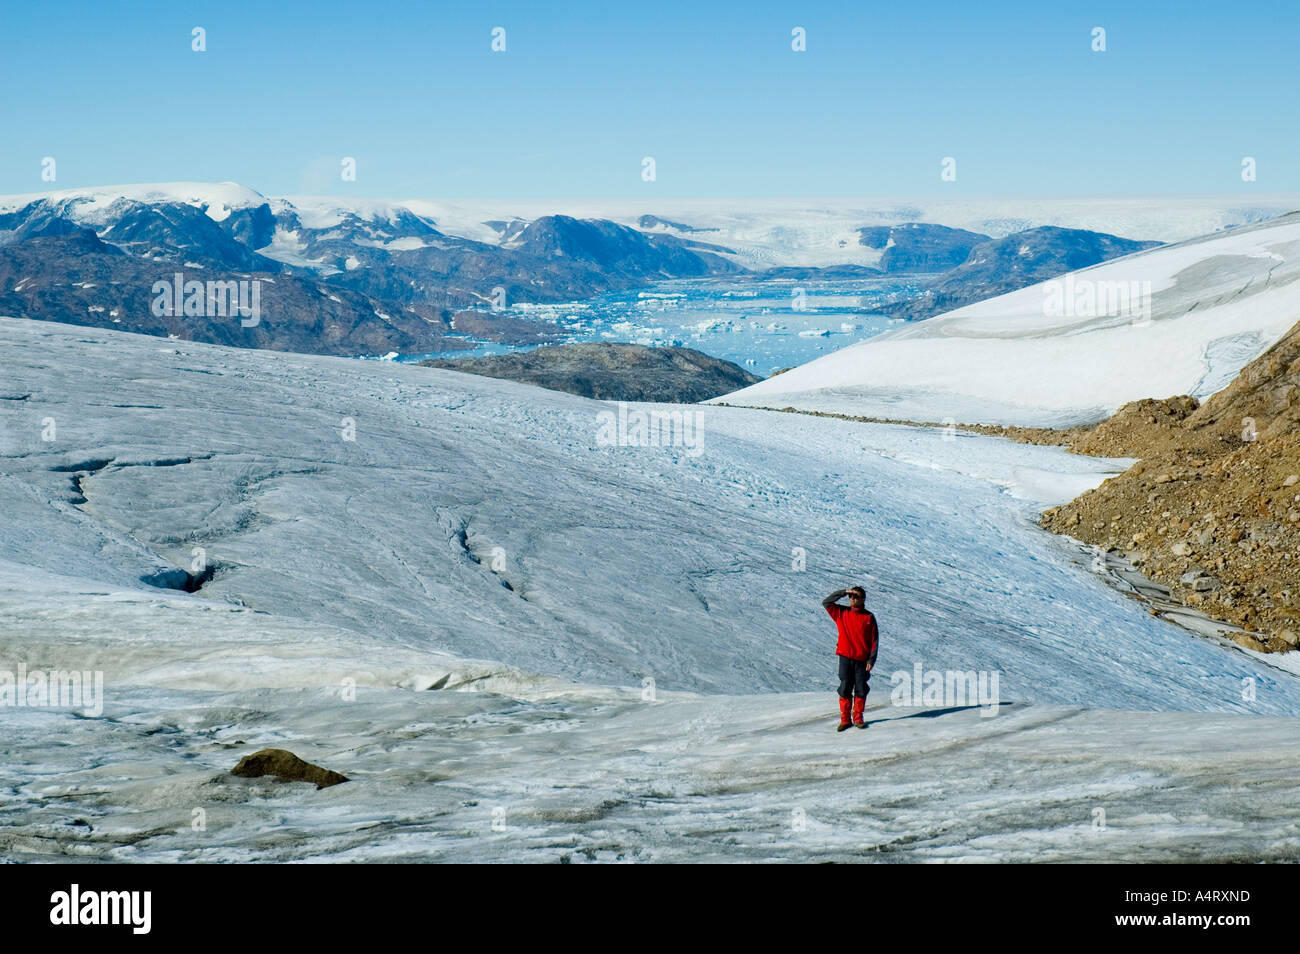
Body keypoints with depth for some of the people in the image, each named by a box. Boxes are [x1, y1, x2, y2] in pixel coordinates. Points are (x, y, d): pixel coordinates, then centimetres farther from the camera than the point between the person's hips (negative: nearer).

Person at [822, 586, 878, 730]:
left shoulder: (869, 617, 2)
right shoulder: (841, 613, 6)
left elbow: (874, 640, 1)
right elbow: (826, 602, -1)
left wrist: (871, 660, -6)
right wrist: (843, 592, -7)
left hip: (861, 660, -1)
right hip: (845, 657, 1)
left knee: (861, 690, 3)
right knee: (845, 689, 0)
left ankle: (858, 718, 14)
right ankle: (845, 720, 6)